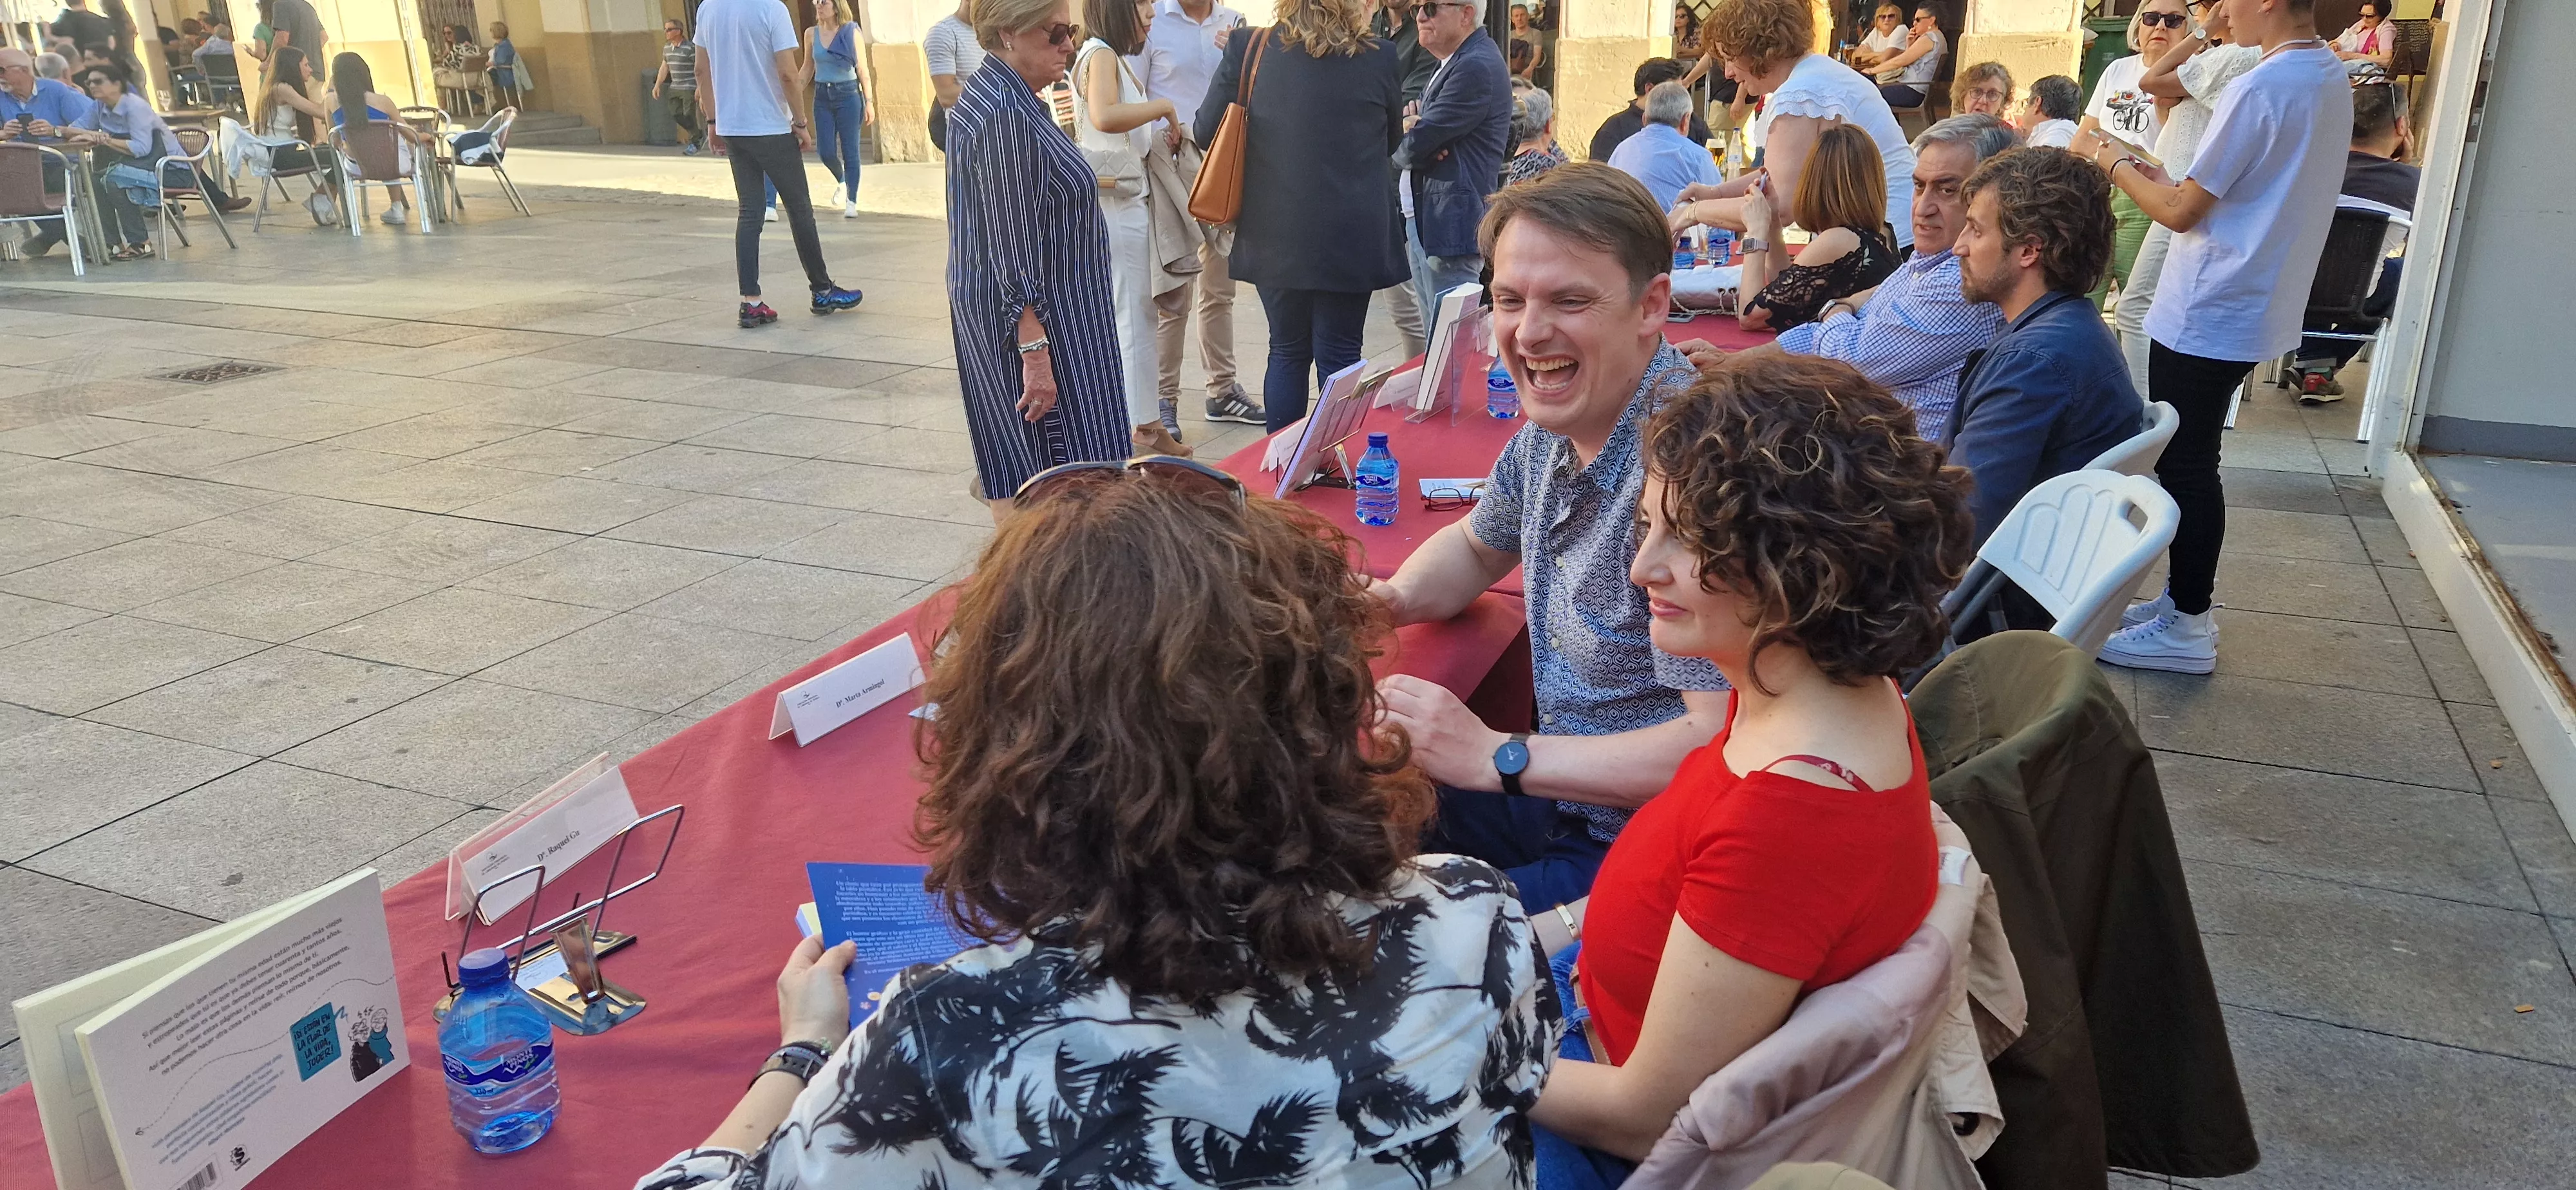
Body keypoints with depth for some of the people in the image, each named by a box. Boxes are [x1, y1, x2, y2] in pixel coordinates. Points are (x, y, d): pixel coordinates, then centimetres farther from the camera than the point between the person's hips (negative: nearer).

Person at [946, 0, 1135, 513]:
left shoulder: (999, 96, 11)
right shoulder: (1005, 116, -21)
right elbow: (1013, 254, -23)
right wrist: (1035, 351, -24)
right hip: (1029, 318, -11)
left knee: (1015, 469, 14)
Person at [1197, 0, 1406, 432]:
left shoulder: (1246, 50, -4)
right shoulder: (1380, 58, -5)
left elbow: (1205, 132, 3)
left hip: (1273, 236, 2)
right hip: (1349, 238, -2)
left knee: (1287, 352, 14)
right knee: (1339, 355, 6)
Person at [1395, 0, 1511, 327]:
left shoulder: (1476, 67, -15)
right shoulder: (1454, 64, 18)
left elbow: (1414, 146, -18)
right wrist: (1412, 126, -5)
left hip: (1450, 224, -10)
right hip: (1422, 221, 10)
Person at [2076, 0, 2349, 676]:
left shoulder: (2260, 89, -21)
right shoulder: (2330, 80, 9)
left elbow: (2181, 212, -16)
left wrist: (2109, 161, -3)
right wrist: (2164, 179, 13)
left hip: (2205, 317, -9)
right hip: (2254, 311, 9)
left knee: (2185, 467, 0)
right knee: (2190, 462, 17)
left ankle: (2186, 629, 8)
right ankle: (2184, 594, 27)